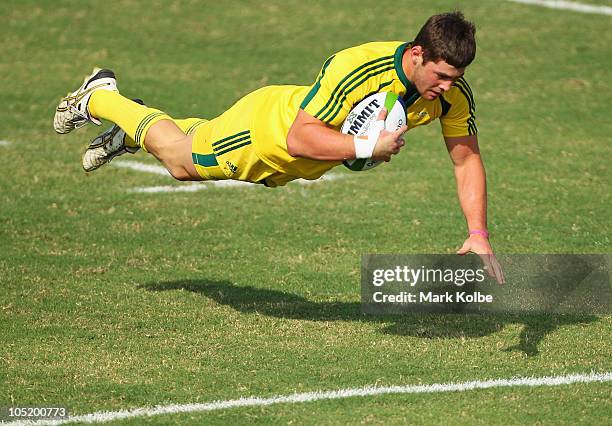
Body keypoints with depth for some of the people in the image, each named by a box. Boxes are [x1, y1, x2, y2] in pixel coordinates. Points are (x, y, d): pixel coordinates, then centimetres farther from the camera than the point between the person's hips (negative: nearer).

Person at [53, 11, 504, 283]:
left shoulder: (453, 93, -26)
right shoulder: (356, 68, -44)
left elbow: (467, 159, -16)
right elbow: (299, 136, -42)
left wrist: (478, 234, -24)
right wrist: (365, 147, -50)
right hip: (270, 128, -6)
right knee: (180, 157, 20)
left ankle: (129, 132, 56)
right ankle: (99, 99, 44)